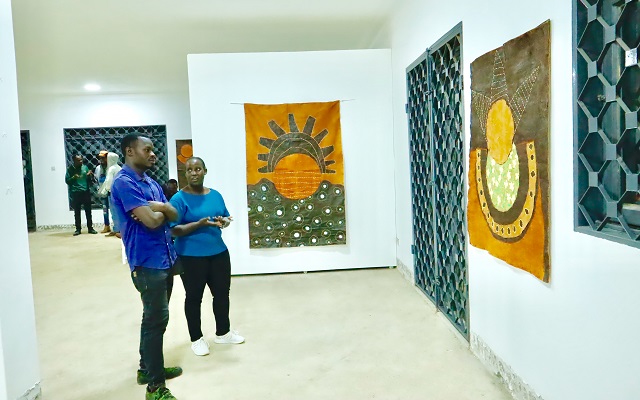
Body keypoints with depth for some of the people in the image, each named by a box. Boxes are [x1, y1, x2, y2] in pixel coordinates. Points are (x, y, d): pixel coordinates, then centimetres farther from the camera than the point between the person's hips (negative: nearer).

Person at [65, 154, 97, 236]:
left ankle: (90, 228, 14)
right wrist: (73, 177, -18)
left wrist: (89, 175, -9)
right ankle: (78, 229, 12)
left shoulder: (85, 167, 7)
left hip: (86, 192, 2)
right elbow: (67, 181, -1)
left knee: (88, 211, 6)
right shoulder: (70, 169, -1)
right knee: (77, 212, 5)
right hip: (75, 193, -2)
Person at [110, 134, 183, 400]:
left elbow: (174, 214, 8)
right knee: (156, 320, -4)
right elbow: (151, 221, -23)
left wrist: (157, 209, -12)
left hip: (165, 258, 9)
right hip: (147, 262, -9)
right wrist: (161, 209, -2)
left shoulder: (151, 183, 14)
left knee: (155, 318, 18)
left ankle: (148, 368, 33)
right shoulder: (124, 183, -15)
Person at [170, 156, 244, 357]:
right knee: (194, 297, 9)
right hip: (191, 257, -6)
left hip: (219, 253, 6)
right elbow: (174, 230, -16)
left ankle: (223, 332, 34)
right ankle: (196, 338, 26)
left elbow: (226, 218, 16)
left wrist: (224, 221, -8)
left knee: (222, 293, 15)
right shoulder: (179, 199, -12)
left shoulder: (215, 195, 6)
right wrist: (200, 223, -27)